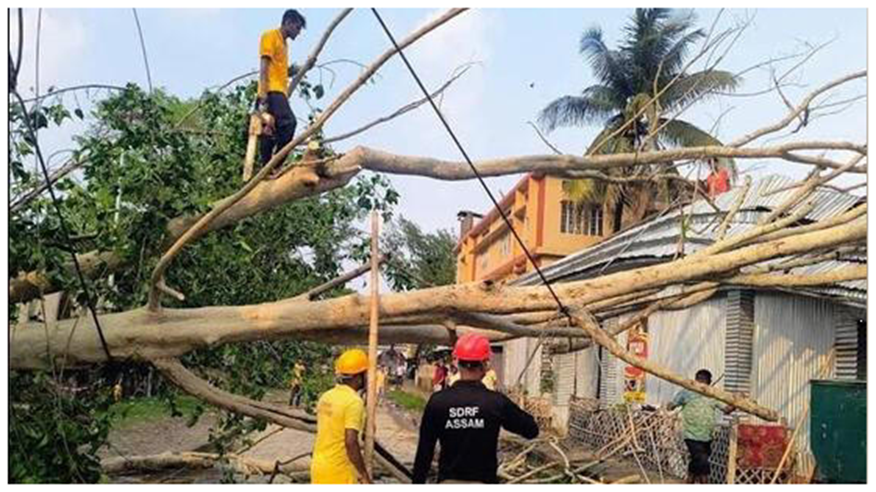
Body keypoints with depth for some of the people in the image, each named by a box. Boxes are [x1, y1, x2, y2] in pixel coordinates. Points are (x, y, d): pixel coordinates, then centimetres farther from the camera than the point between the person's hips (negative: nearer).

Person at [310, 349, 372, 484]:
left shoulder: (326, 397, 7)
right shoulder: (354, 402, -18)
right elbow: (351, 442, -24)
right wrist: (364, 475, -17)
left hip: (319, 466, 8)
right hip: (339, 472, -8)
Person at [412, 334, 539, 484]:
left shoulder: (437, 401, -6)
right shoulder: (497, 402, -10)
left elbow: (424, 450, -1)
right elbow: (532, 430, 2)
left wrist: (418, 482, 9)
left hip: (448, 483, 1)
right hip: (483, 482, -1)